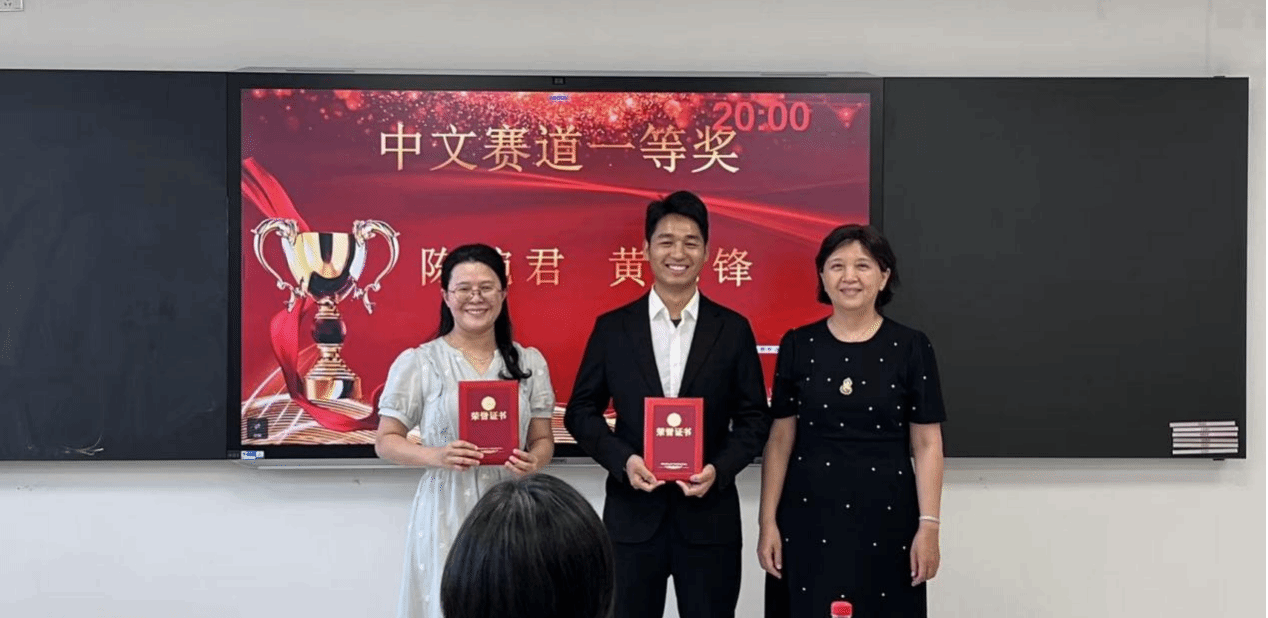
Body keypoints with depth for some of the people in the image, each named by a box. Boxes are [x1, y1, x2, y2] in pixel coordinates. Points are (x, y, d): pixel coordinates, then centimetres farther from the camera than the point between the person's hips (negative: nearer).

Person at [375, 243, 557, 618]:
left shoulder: (530, 362, 6)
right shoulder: (417, 363, -2)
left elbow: (543, 440, 10)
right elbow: (386, 442, 0)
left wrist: (533, 461, -13)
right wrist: (436, 456, -18)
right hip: (446, 512, -2)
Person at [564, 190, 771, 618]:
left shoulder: (733, 329, 2)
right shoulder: (612, 327, 3)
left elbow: (754, 418, 4)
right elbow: (581, 411, 5)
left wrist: (719, 469, -12)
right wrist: (622, 459, -12)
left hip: (709, 515, 0)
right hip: (632, 514, 0)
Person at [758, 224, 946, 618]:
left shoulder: (912, 347, -1)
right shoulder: (797, 346, 2)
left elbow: (927, 444, -1)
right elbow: (780, 438, 3)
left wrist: (929, 525, -7)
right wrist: (768, 521, 0)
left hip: (886, 516, -1)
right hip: (808, 516, 1)